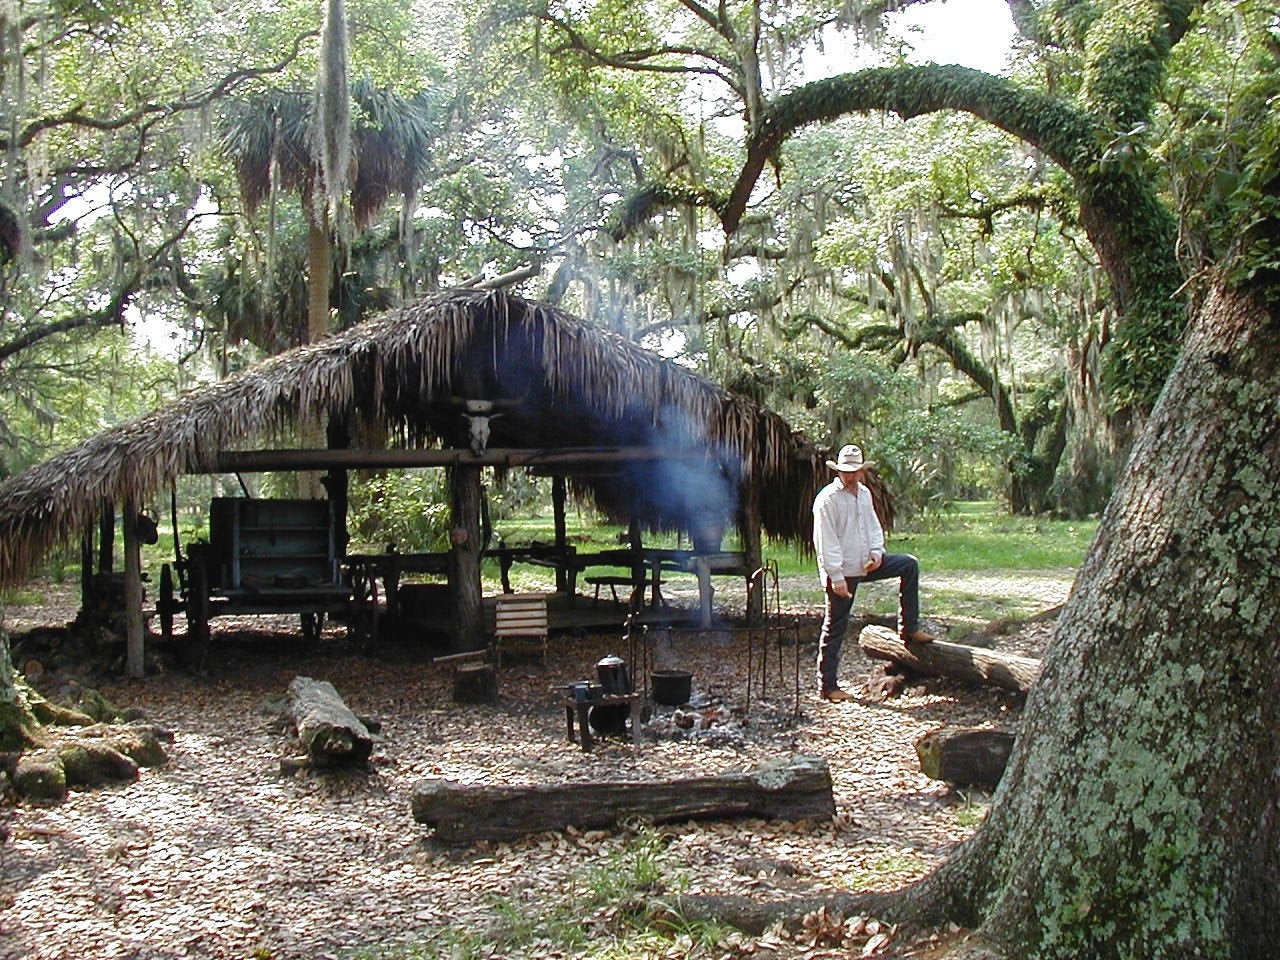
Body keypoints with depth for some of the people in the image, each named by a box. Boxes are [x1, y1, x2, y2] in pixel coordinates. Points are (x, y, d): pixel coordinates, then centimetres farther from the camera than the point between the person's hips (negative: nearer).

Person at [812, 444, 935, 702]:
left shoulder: (864, 493, 8)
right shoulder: (827, 499, -15)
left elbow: (874, 526, 16)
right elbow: (826, 542, -18)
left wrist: (877, 552, -3)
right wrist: (836, 577, -22)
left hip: (866, 563, 7)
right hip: (841, 572, -7)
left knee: (909, 565, 6)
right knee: (835, 628, -1)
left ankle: (909, 628, 11)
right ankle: (827, 687, 7)